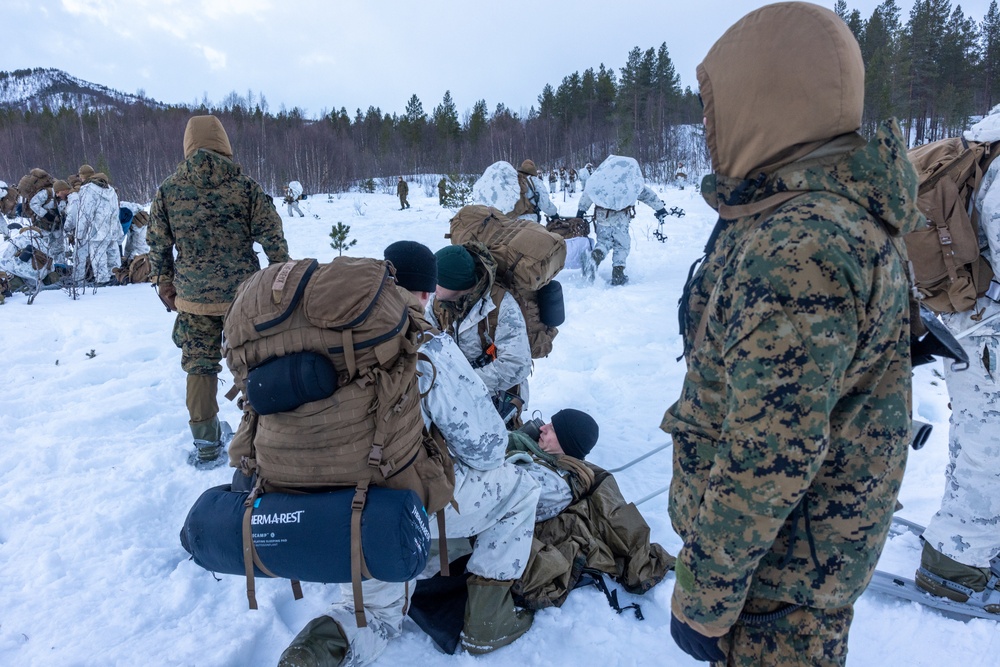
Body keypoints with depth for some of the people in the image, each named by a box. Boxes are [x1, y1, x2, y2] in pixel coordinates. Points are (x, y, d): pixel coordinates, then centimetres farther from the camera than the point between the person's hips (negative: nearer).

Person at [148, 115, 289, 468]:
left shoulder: (167, 190, 0)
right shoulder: (246, 186, -6)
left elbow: (158, 247, 5)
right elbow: (273, 240, -6)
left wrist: (165, 285, 18)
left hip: (194, 299, 1)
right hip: (244, 294, -1)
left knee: (200, 368, 12)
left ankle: (207, 446, 21)